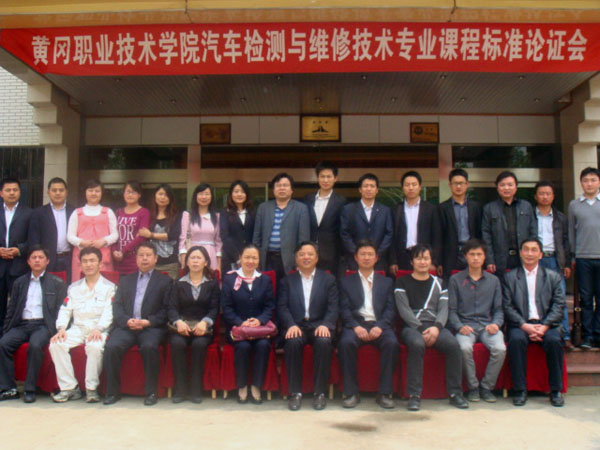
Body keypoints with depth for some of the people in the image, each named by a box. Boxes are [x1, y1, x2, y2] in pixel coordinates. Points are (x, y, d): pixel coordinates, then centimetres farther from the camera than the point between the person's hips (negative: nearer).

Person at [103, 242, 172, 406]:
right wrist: (126, 320, -8)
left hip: (151, 327, -3)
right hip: (126, 325, 3)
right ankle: (113, 392, -11)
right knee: (111, 347, -26)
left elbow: (166, 310, 3)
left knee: (149, 347, -34)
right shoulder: (126, 280, 24)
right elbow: (117, 306, 12)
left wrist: (147, 322, -12)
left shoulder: (164, 281, 13)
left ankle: (151, 392, -19)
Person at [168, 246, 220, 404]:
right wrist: (178, 322, -18)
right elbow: (172, 308, 4)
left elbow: (214, 308, 2)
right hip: (181, 326, 1)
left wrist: (205, 322, -19)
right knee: (177, 343, -31)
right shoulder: (179, 283, 16)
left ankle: (196, 389, -20)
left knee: (199, 344, -32)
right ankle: (180, 389, -21)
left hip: (203, 327, -1)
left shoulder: (212, 283, 13)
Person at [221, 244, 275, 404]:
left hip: (260, 326, 2)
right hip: (236, 327, -1)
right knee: (243, 346, -31)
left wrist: (259, 320, -14)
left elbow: (270, 307, 6)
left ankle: (256, 387, -13)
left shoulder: (265, 280, 14)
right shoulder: (229, 279, 7)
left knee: (263, 345, -29)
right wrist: (241, 323, -16)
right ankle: (241, 387, -10)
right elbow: (226, 308, -1)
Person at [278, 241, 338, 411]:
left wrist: (325, 324, -16)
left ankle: (320, 392, -20)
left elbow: (333, 307, 4)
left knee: (323, 342, -33)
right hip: (296, 325, 0)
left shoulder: (328, 279, 16)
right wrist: (291, 325, -16)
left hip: (319, 325, 0)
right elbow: (282, 307, 4)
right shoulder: (287, 281, 17)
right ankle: (295, 392, -20)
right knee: (293, 342, -33)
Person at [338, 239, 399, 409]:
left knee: (392, 343, -31)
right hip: (355, 324, -1)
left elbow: (390, 309, 8)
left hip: (379, 324, 1)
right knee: (346, 342, -33)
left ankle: (384, 393, -20)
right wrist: (356, 326, -14)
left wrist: (380, 326, -12)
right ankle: (351, 392, -20)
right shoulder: (346, 282, 18)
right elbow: (344, 309, 5)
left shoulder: (386, 282, 21)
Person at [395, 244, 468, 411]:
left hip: (434, 326, 3)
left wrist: (436, 327, -12)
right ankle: (414, 395, -27)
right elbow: (404, 310, -1)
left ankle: (455, 393, -15)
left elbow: (444, 309, 8)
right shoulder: (402, 283, 9)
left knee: (453, 344, -28)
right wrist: (421, 329, -14)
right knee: (417, 344, -36)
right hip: (411, 327, -3)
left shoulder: (438, 283, 19)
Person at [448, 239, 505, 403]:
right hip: (465, 325, -2)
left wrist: (496, 324, -7)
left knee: (500, 349, -28)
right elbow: (451, 309, 3)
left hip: (487, 325, 2)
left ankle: (487, 387, -6)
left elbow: (498, 309, 14)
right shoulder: (455, 280, 8)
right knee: (465, 348, -34)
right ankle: (473, 387, -10)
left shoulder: (493, 280, 16)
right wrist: (460, 326, -14)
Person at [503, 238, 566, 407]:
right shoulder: (510, 277, 10)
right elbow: (507, 306, 2)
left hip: (546, 324, 1)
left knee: (554, 340, -30)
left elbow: (559, 305, 4)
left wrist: (544, 326, -12)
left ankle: (556, 390, -14)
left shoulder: (553, 277, 13)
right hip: (521, 324, -1)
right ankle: (520, 390, -21)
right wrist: (525, 326, -13)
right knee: (516, 340, -32)